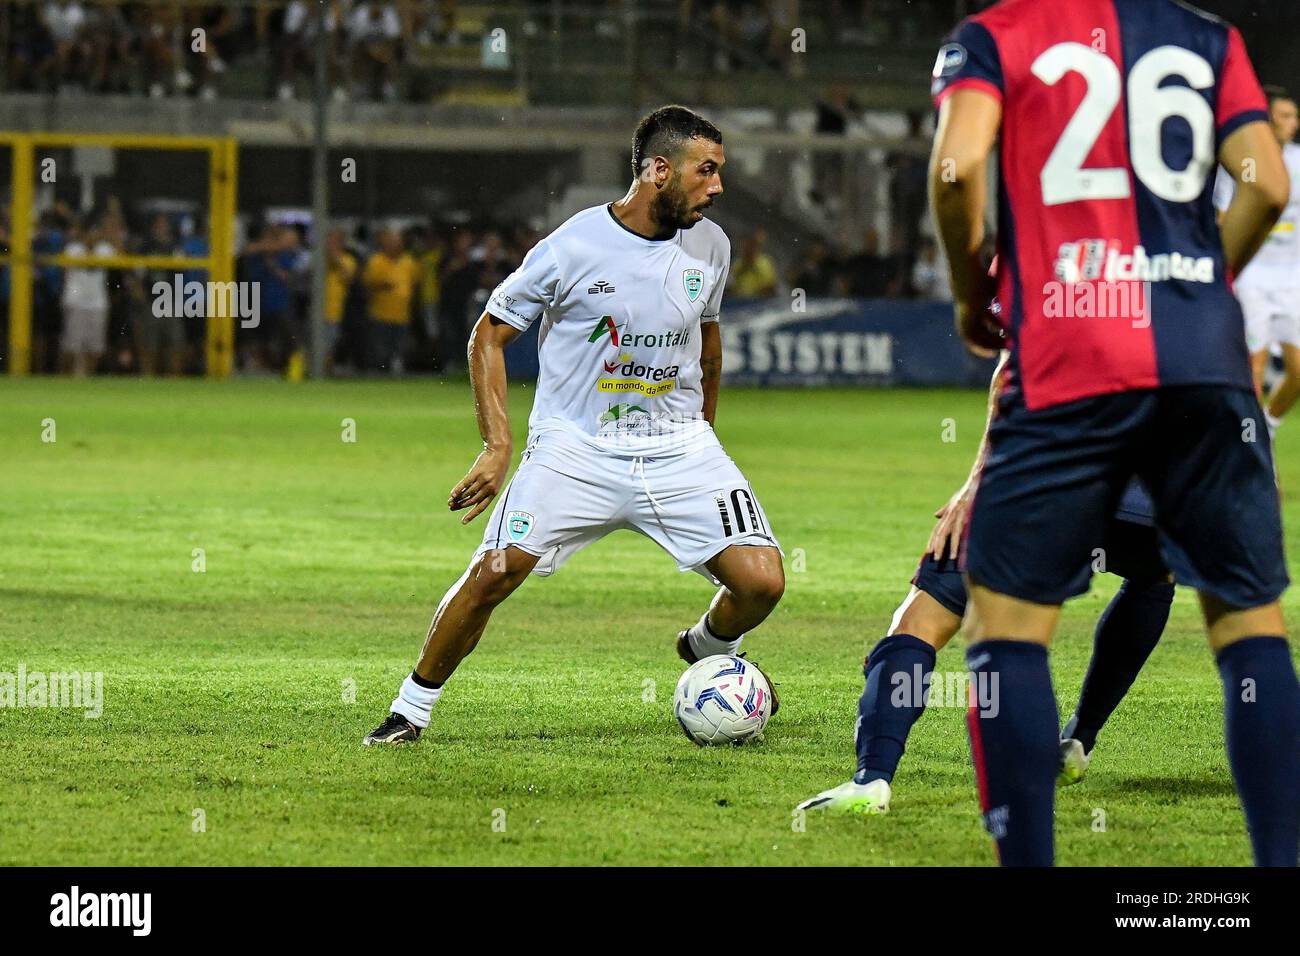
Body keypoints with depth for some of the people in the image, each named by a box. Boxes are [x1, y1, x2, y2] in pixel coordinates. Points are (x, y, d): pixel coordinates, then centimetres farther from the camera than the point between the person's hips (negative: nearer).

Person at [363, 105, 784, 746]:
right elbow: (489, 334, -2)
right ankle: (411, 710, 1)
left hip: (677, 448, 3)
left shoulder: (709, 246, 2)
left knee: (762, 581, -12)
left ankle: (709, 649, 23)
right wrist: (497, 448, -10)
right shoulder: (573, 247, -12)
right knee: (494, 572, -19)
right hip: (575, 446, -3)